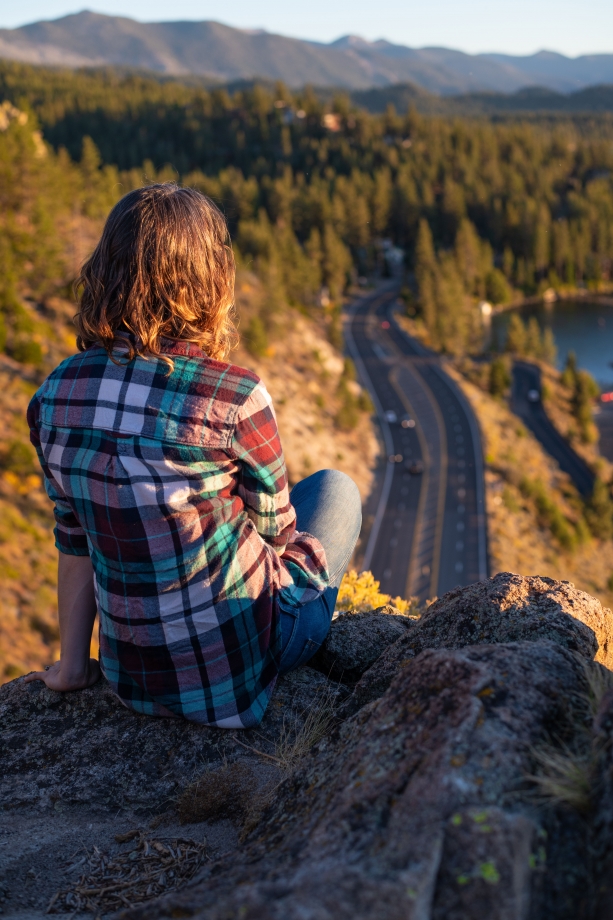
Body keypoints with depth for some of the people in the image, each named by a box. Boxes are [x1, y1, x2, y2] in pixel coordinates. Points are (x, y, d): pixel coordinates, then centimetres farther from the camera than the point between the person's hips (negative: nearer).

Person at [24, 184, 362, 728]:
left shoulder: (56, 396, -9)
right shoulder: (233, 396, -24)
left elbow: (74, 539, 1)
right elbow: (277, 531, -8)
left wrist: (73, 665, 12)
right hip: (239, 668, -4)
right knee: (336, 487, 22)